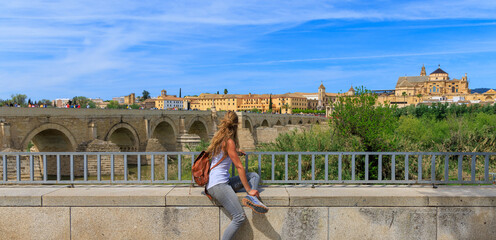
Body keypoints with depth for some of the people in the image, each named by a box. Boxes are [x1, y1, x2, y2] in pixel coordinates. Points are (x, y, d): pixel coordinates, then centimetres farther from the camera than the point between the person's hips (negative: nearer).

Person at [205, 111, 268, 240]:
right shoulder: (229, 141, -12)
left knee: (254, 175, 11)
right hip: (217, 185, -10)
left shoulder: (218, 137, 14)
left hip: (225, 182, 10)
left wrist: (236, 152, 48)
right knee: (240, 218, -15)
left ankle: (251, 199, -14)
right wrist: (249, 190, -7)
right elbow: (239, 167, -11)